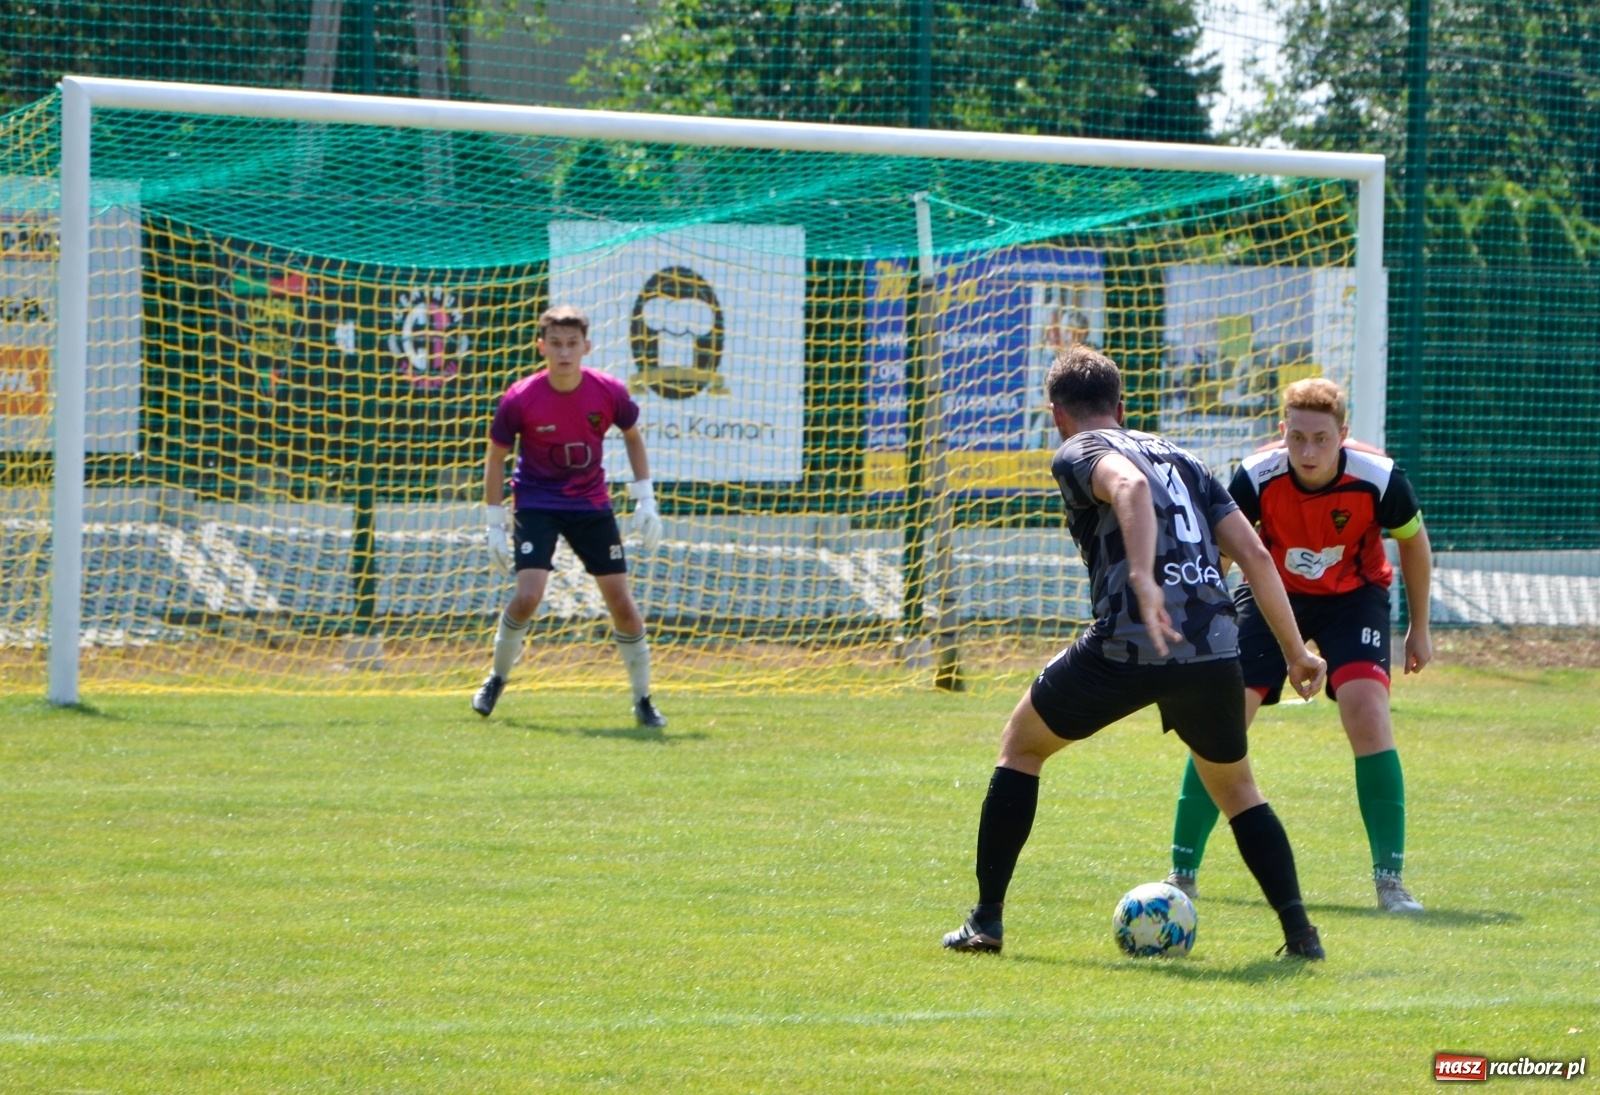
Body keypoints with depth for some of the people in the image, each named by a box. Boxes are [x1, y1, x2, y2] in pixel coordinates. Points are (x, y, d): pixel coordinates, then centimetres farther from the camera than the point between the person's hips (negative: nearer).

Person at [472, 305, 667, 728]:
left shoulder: (609, 392, -13)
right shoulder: (520, 399, -18)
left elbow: (633, 437, 7)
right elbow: (496, 457, -4)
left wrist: (645, 501, 2)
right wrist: (494, 525, -5)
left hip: (591, 504, 2)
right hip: (537, 504, -2)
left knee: (621, 601, -2)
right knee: (528, 595, -19)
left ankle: (643, 699, 14)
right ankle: (497, 677, 7)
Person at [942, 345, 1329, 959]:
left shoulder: (1079, 453, 7)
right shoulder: (1180, 458, 24)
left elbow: (1129, 486, -18)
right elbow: (1254, 555, 16)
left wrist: (1142, 579, -33)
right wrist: (1295, 653, 19)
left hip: (1127, 648, -5)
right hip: (1215, 649, 5)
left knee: (1021, 745, 20)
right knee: (1235, 786, 27)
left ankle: (986, 921, 17)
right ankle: (1299, 932, 11)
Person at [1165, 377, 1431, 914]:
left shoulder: (1379, 479, -27)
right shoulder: (1257, 477, -28)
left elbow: (1413, 541, -6)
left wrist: (1419, 627, 3)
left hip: (1353, 595, -1)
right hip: (1272, 592, 1)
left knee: (1367, 711, -22)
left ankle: (1390, 879, -14)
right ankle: (1182, 874, 6)